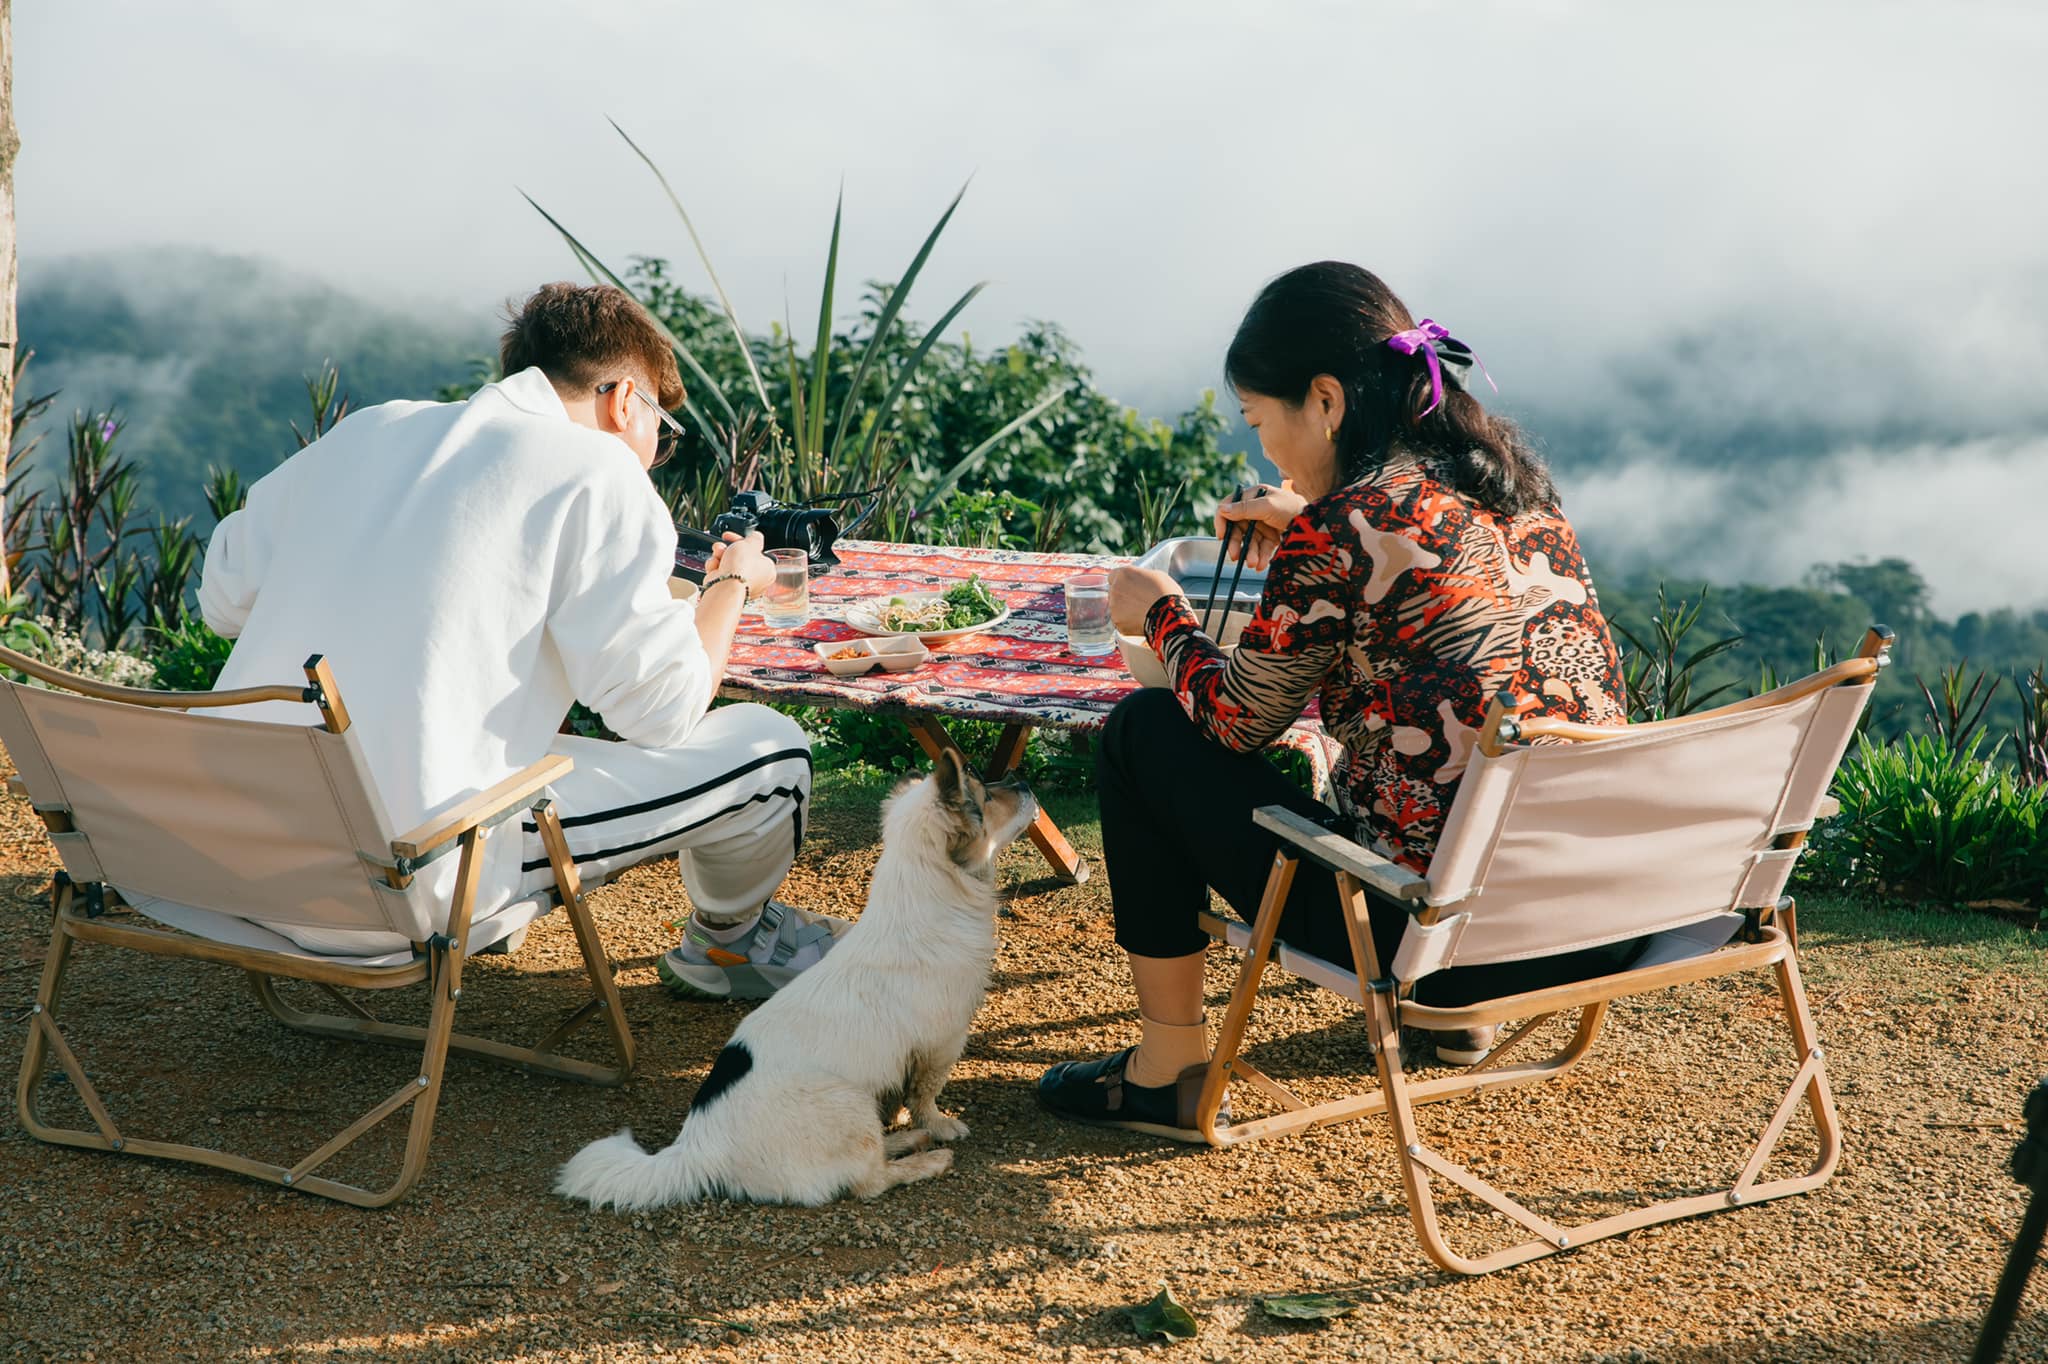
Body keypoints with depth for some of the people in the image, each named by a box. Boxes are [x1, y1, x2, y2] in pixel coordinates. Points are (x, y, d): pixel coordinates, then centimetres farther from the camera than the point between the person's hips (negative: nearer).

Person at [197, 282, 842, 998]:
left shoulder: (368, 430, 12)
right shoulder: (599, 472, -6)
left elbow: (222, 594, 20)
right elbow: (664, 710, -6)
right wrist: (731, 583, 13)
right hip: (401, 893, -7)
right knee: (769, 748, 6)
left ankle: (495, 915, 39)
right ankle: (729, 941, 35)